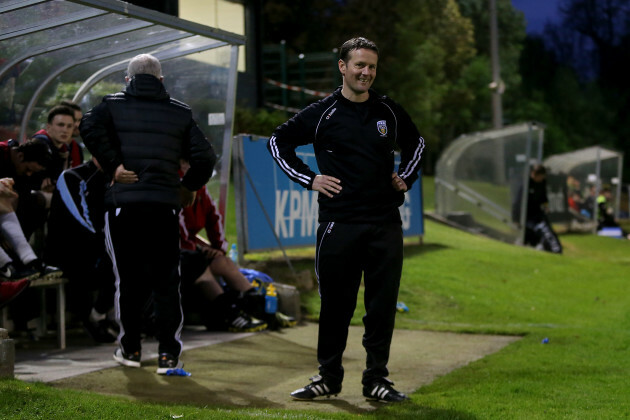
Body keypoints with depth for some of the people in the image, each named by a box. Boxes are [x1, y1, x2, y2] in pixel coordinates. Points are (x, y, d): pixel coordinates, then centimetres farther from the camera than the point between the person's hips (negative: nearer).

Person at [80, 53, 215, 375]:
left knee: (127, 278, 11)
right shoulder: (180, 113, 11)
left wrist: (112, 165, -9)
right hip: (164, 204, 1)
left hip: (122, 202, 0)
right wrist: (188, 188, 16)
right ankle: (168, 354, 0)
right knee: (166, 281, 5)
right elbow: (204, 156, 2)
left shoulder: (113, 104, 8)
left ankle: (130, 349, 20)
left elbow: (89, 128, -14)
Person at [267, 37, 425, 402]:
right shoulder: (322, 114, 1)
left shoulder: (390, 112, 9)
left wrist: (406, 178, 15)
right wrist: (309, 179, 2)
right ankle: (328, 376, 16)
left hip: (386, 224, 2)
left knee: (382, 304, 3)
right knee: (336, 303, 3)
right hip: (338, 223, -2)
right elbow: (279, 142, 10)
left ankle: (377, 378, 13)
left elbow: (416, 143, 29)